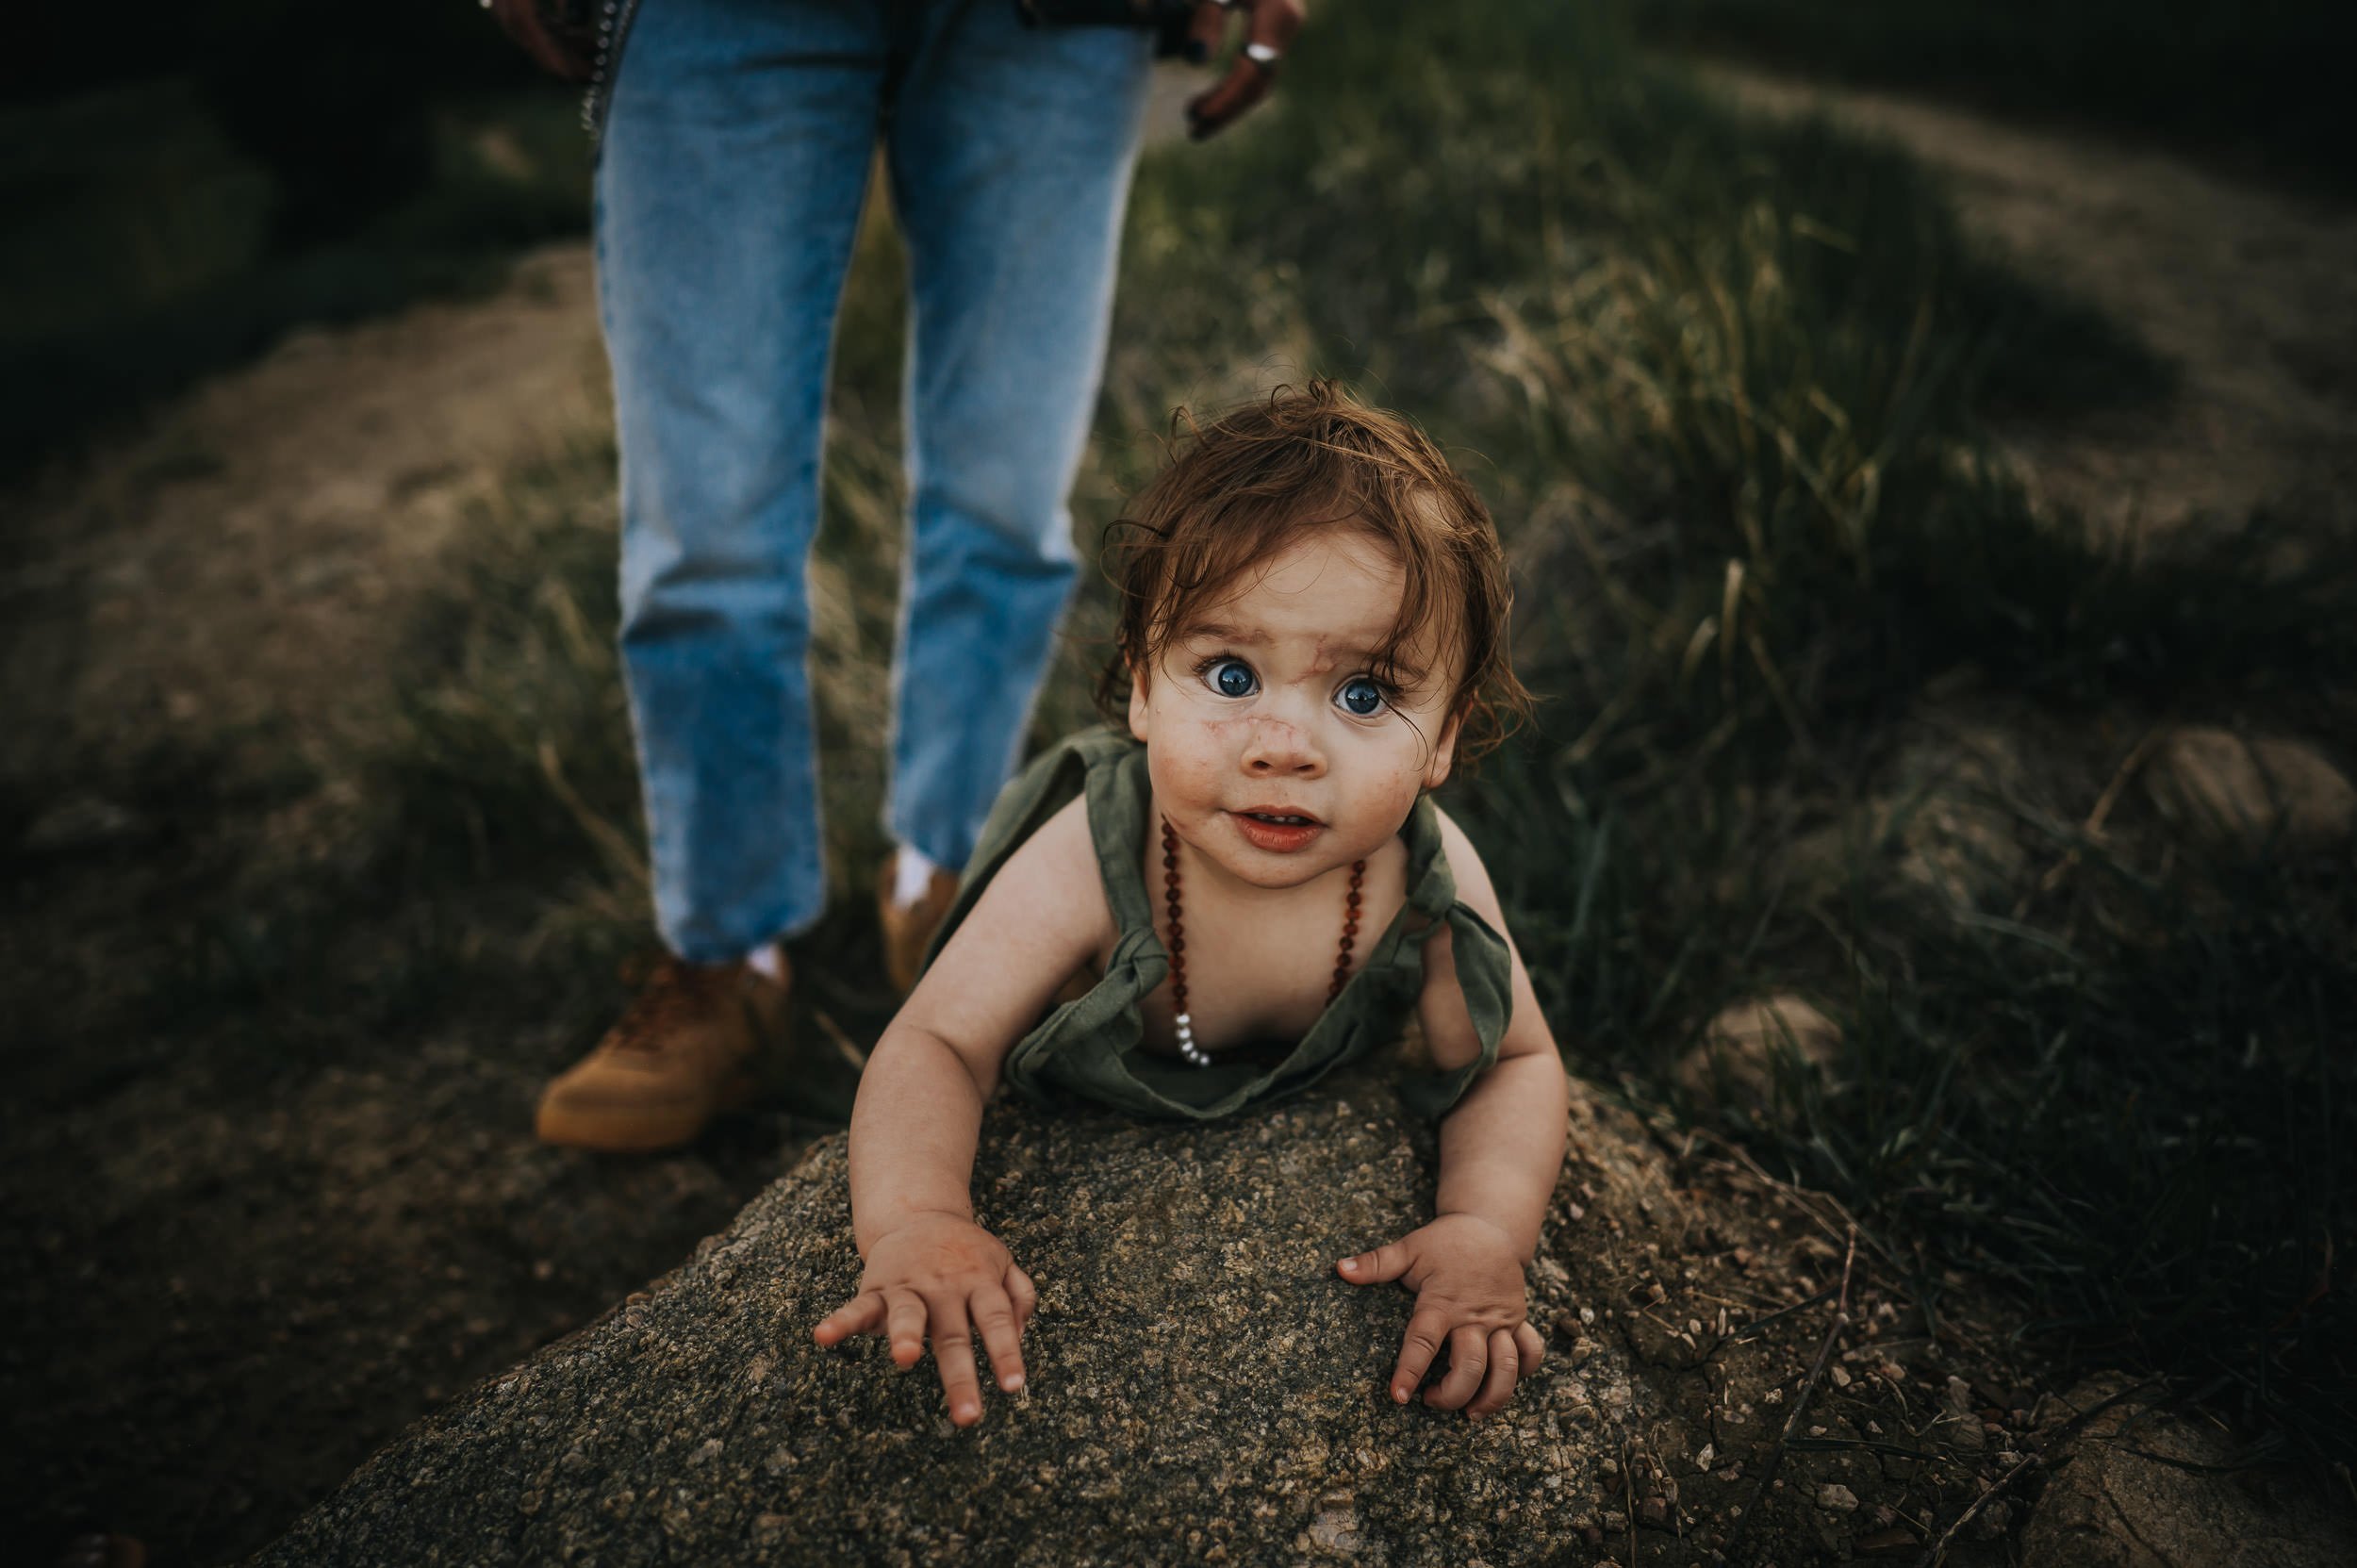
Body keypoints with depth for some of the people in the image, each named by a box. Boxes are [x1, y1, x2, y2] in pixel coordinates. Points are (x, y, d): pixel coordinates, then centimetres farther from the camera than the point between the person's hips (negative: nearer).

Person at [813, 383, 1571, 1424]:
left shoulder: (1432, 890, -36)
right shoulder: (1085, 866, -44)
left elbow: (1515, 1063, -20)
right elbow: (935, 1044, -37)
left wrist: (1488, 1232, -39)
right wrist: (913, 1222, -57)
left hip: (1315, 1099, 2)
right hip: (1076, 1103, -1)